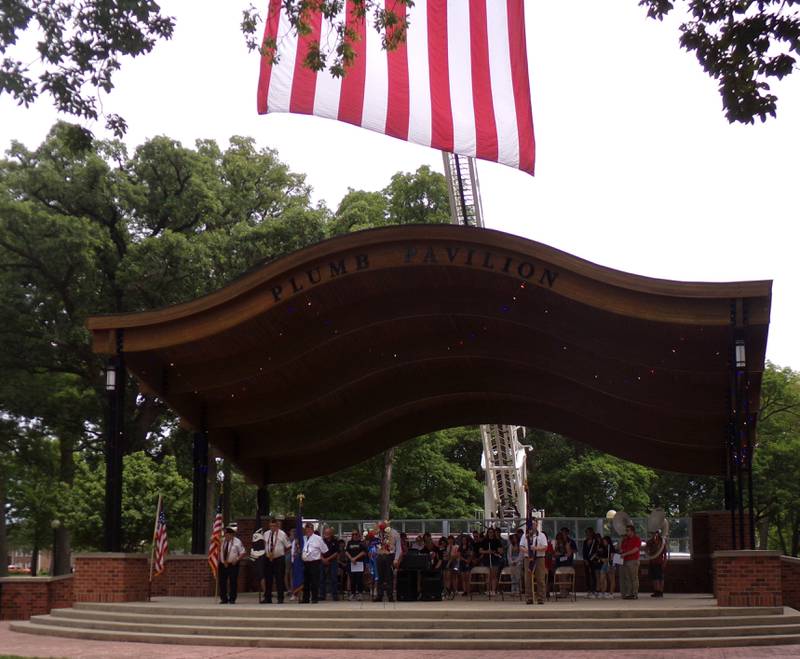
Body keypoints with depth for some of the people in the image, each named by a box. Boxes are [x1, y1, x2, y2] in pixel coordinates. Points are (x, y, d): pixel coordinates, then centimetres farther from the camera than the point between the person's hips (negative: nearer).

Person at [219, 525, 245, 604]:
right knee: (222, 582, 3)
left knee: (233, 582, -2)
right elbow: (219, 551, 13)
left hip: (233, 565, -4)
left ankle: (232, 599, 7)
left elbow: (242, 553, -2)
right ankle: (224, 599, 12)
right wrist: (223, 561, 0)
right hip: (223, 564, 4)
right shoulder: (222, 541, 7)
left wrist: (236, 560, -13)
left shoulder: (237, 542, -5)